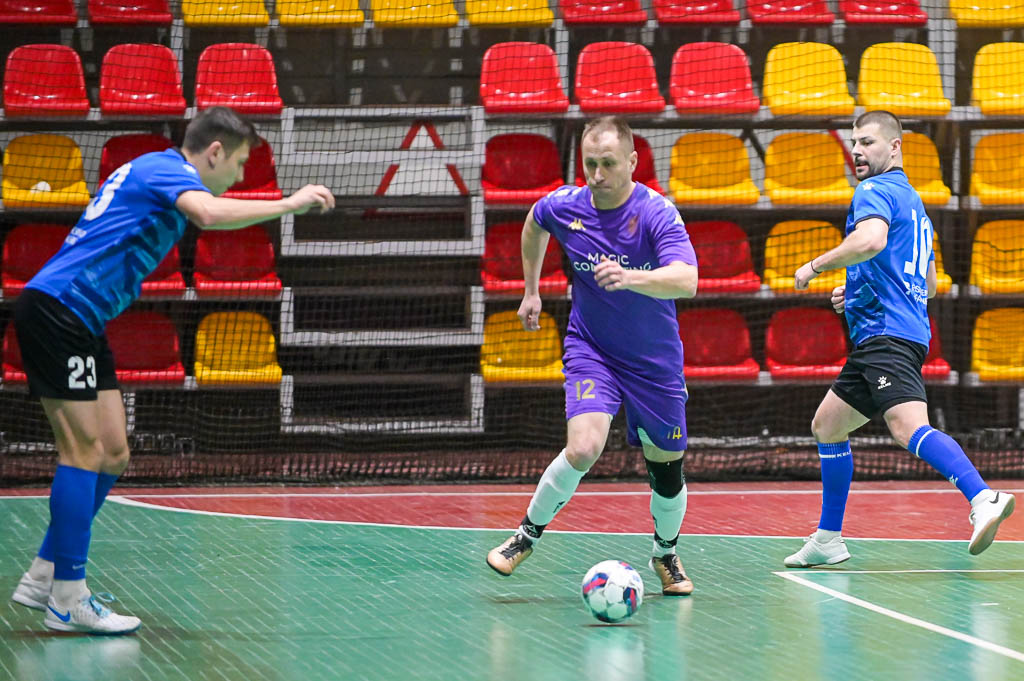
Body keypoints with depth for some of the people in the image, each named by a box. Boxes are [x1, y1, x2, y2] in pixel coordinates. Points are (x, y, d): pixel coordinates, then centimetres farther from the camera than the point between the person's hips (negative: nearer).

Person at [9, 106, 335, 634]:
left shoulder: (152, 171, 23)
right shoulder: (168, 168, -8)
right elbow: (209, 214, -29)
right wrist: (290, 203, -22)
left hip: (82, 323, 10)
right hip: (54, 310, -10)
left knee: (112, 455, 9)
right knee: (84, 450, -11)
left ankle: (42, 579, 16)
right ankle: (68, 599, -9)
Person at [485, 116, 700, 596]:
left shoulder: (657, 213, -22)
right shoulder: (563, 206, -11)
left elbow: (686, 281, -38)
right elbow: (534, 224, 16)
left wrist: (631, 277, -54)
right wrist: (531, 290, 18)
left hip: (654, 359, 0)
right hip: (590, 349, 0)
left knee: (667, 468, 9)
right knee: (583, 449, -24)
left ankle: (666, 554, 38)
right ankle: (528, 533, -1)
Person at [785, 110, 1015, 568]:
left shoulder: (876, 191, -4)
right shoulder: (912, 201, 27)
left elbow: (871, 239, -26)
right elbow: (928, 283, 33)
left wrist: (815, 266, -13)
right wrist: (857, 292, 29)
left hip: (888, 335, -11)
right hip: (876, 339, 11)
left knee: (908, 427, -28)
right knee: (827, 426, 19)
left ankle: (983, 500, -47)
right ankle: (828, 541, 24)